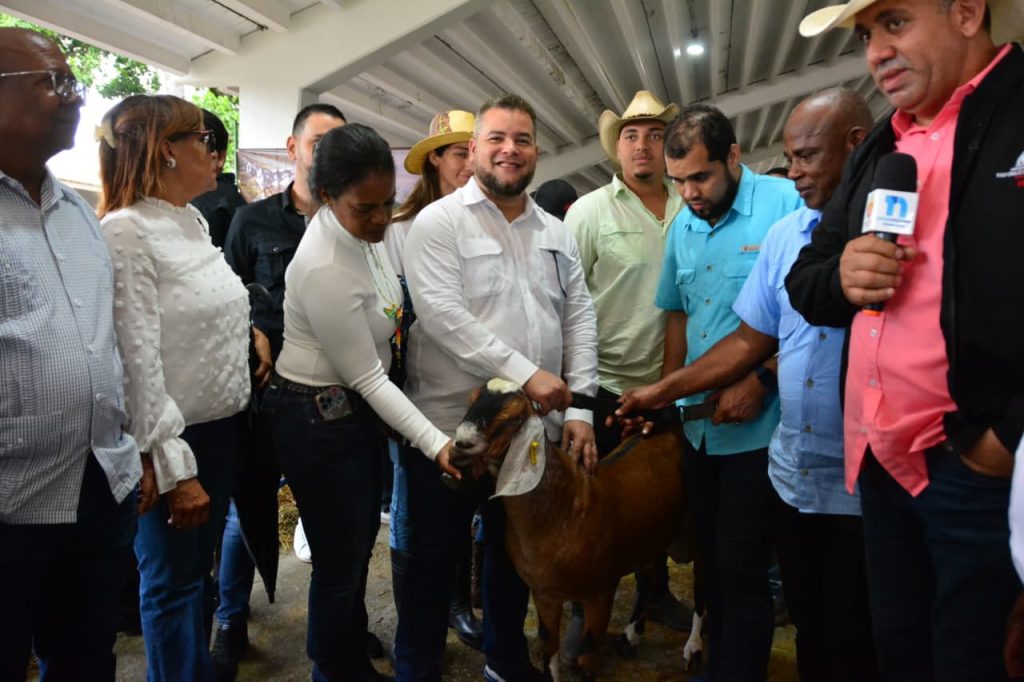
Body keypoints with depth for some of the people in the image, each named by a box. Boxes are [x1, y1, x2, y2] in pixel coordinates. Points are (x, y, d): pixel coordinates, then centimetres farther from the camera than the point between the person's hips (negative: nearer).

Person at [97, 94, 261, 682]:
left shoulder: (196, 221, 8)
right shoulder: (126, 231, -17)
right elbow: (138, 360, -20)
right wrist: (175, 468, -19)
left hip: (223, 429, 8)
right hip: (175, 438, -8)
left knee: (201, 571, 20)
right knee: (172, 584, 9)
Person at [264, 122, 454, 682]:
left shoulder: (361, 229, -5)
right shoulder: (324, 269, -30)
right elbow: (367, 378, -23)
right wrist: (436, 442, -23)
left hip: (355, 409, 9)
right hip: (318, 419, -9)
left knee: (359, 546, 23)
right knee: (339, 563, 7)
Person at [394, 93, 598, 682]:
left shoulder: (557, 234, 11)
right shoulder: (439, 222, -6)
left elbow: (579, 318, 8)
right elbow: (442, 314, -19)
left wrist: (579, 407, -2)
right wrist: (525, 373, -23)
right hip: (451, 426, -5)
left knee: (516, 551, 20)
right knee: (435, 558, 10)